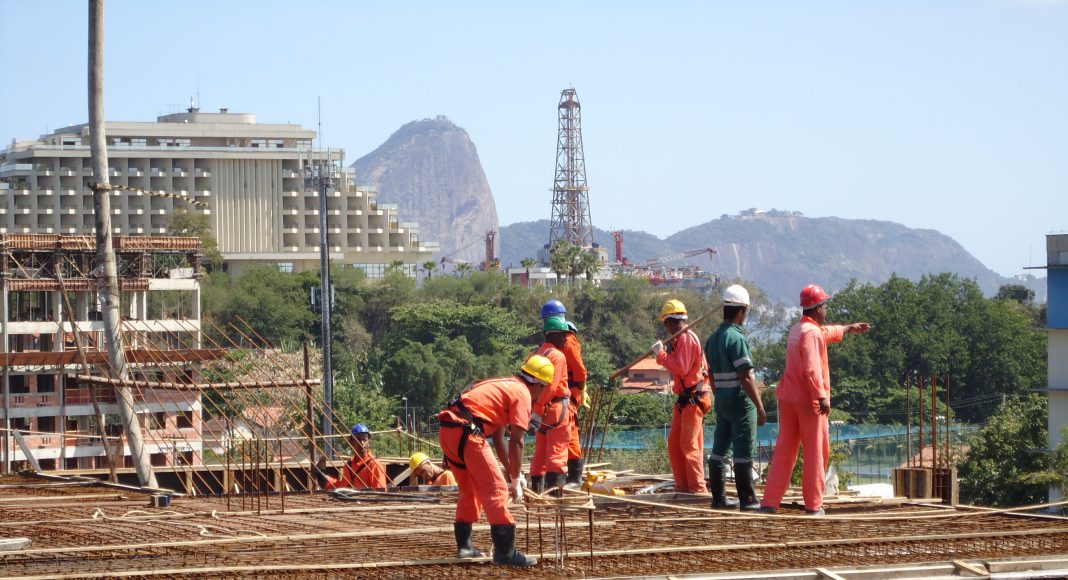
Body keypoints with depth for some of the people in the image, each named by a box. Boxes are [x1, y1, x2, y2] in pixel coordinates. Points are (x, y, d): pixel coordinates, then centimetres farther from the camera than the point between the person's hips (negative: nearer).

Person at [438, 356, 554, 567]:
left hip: (447, 430, 9)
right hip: (467, 432, -9)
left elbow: (498, 437, 32)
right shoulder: (523, 393, 1)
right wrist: (515, 481, 3)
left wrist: (512, 473, 32)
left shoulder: (505, 386, 28)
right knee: (496, 489, -6)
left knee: (469, 490, 24)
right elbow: (516, 442, -4)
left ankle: (464, 546, 29)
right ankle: (505, 552, -8)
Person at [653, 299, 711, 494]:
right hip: (685, 398, 10)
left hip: (693, 399, -10)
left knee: (689, 445, -9)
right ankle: (683, 485, 14)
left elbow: (681, 368, -23)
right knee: (674, 441, 11)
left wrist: (661, 354, -16)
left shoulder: (686, 338, -15)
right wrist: (664, 354, 11)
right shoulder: (681, 338, 16)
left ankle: (697, 487, -6)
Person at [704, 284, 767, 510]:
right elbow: (746, 376, -20)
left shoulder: (713, 338, 10)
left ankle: (718, 497, 14)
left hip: (721, 400, 8)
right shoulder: (736, 338, -17)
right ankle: (748, 500, -2)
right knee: (744, 452, -4)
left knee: (720, 449, 10)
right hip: (741, 401, -8)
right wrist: (760, 407, -17)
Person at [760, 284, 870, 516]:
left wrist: (849, 328, 49)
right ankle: (813, 504, 3)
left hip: (788, 398, 9)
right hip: (809, 401, -9)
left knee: (784, 451, 9)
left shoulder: (797, 330, 16)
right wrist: (822, 396, -28)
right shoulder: (812, 333, -13)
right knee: (816, 452, 1)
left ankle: (770, 502, 4)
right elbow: (812, 369, -25)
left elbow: (827, 332, 37)